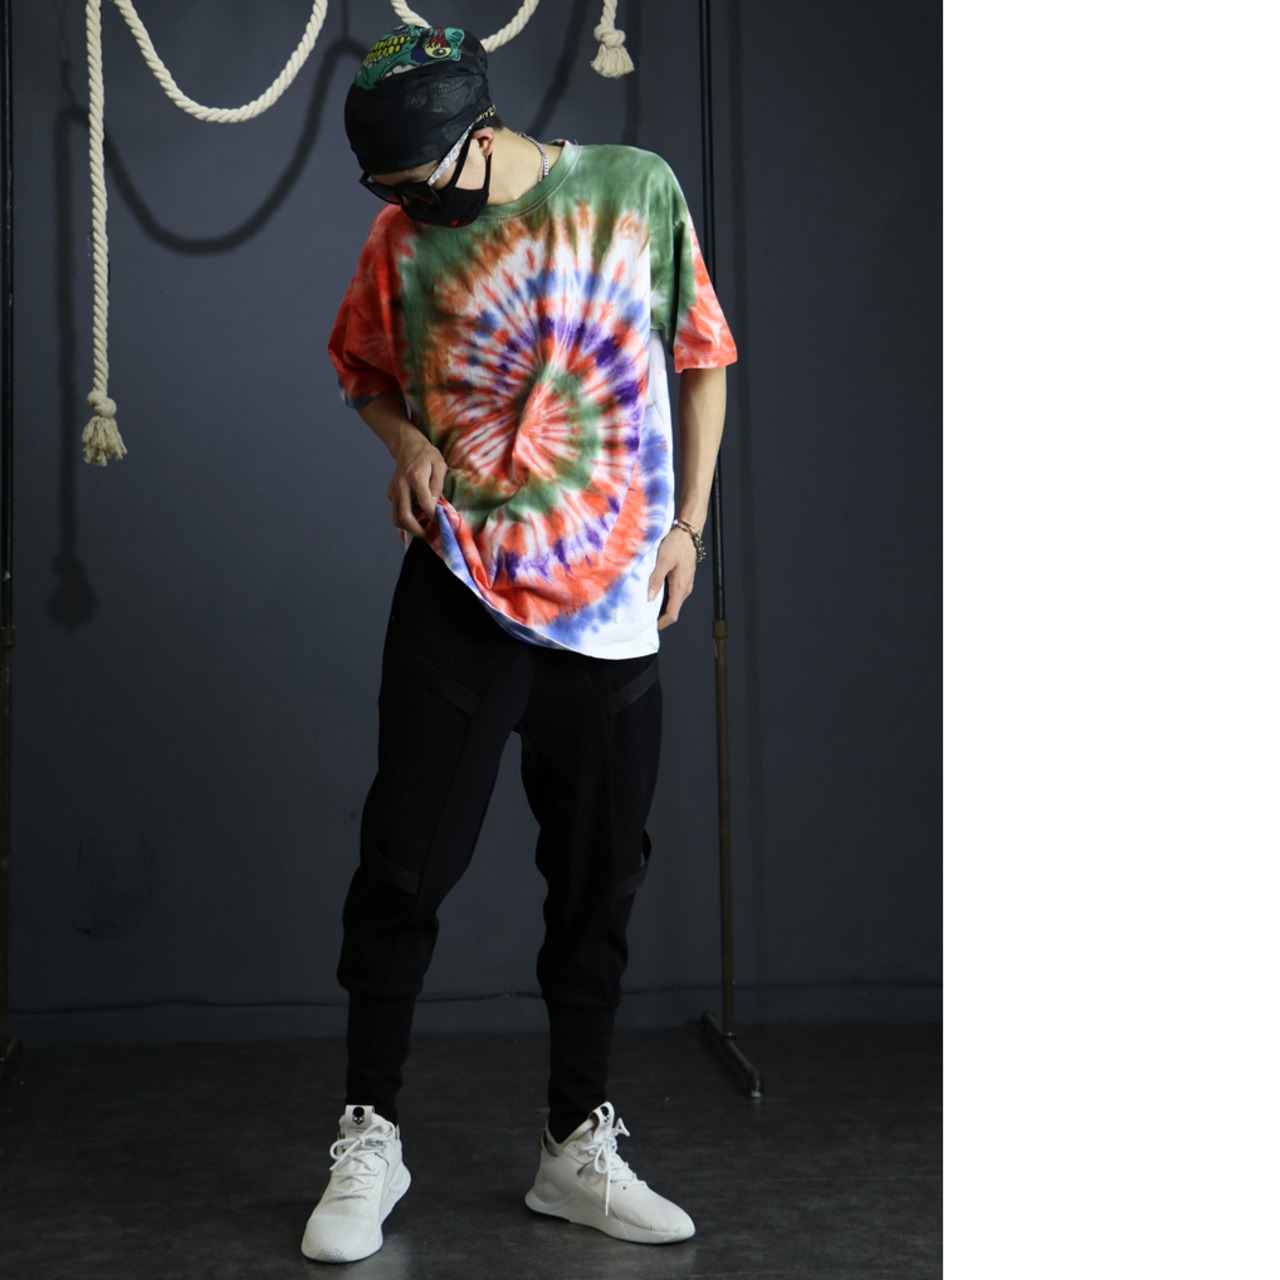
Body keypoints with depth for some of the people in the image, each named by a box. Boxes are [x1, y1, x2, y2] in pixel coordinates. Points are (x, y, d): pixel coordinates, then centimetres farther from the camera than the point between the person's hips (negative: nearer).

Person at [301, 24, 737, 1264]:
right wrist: (406, 441, -2)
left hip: (615, 599, 1)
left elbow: (701, 358, 8)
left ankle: (578, 1148, 21)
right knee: (405, 861, -3)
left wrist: (688, 522, 2)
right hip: (462, 591, 0)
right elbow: (361, 361, 18)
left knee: (600, 877, 7)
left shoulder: (636, 190, -1)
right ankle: (369, 1137, 13)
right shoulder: (401, 243, 0)